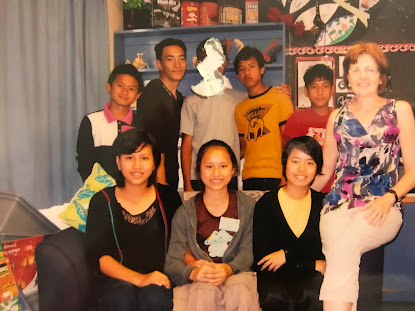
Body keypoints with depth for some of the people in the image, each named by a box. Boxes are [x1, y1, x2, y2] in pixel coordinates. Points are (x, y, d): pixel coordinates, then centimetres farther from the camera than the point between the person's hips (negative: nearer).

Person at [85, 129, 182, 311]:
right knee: (122, 296, -32)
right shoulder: (102, 201, 4)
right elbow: (97, 255, -5)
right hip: (115, 280, 0)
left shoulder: (168, 198, 10)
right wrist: (138, 279, -19)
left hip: (158, 278, 1)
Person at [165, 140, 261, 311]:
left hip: (236, 273, 1)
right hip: (198, 280, -1)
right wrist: (193, 272, -26)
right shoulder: (186, 212, 4)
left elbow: (248, 251, -1)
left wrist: (229, 269, -23)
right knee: (204, 292, -35)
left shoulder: (248, 206, 7)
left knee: (240, 290, -33)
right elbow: (172, 263, -3)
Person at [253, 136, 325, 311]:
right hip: (275, 276, -1)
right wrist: (315, 265, -8)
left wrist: (288, 255, -7)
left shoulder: (323, 203, 6)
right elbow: (261, 259, -6)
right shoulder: (266, 203, 0)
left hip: (311, 276, 1)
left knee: (312, 295, -34)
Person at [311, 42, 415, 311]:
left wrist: (389, 197, -10)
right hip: (339, 205, 2)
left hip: (382, 208, -1)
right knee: (341, 257, -30)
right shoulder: (338, 116, 18)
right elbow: (325, 172, 20)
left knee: (343, 247, -31)